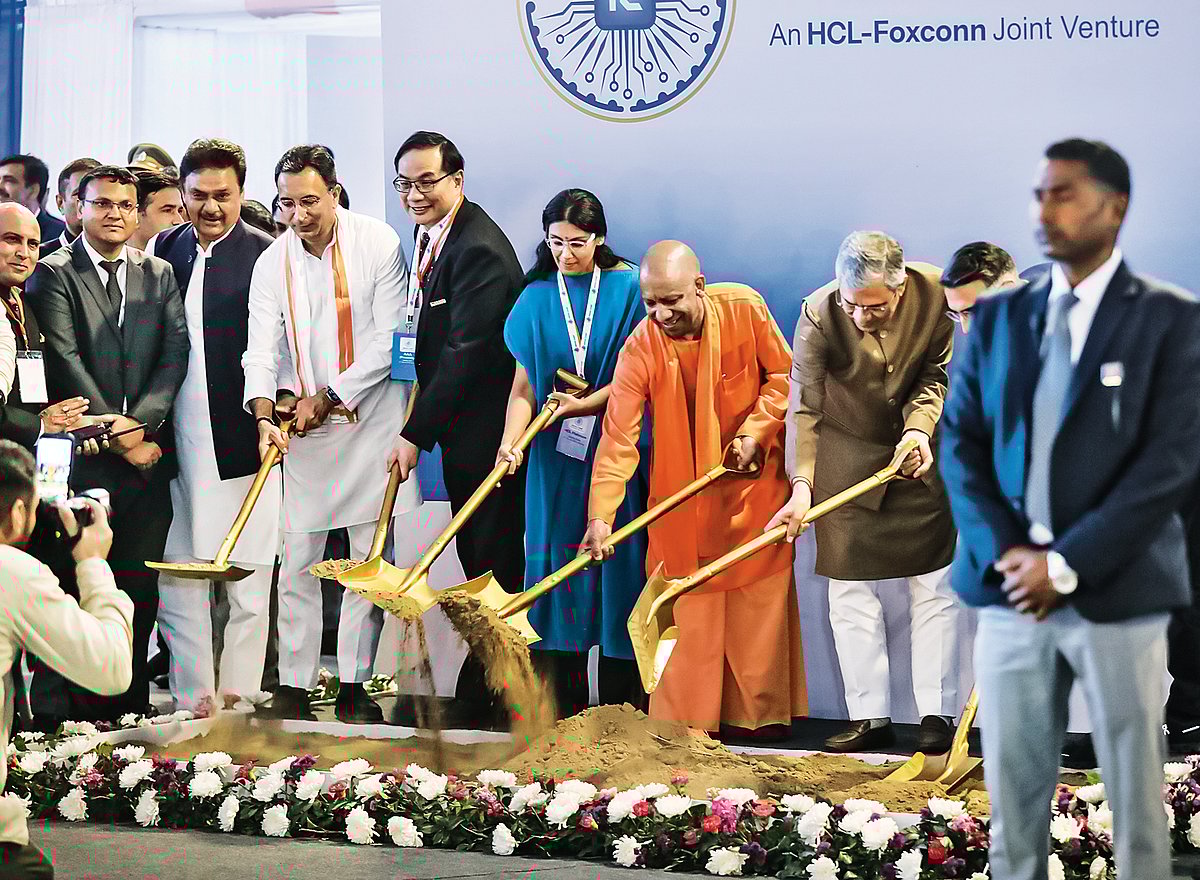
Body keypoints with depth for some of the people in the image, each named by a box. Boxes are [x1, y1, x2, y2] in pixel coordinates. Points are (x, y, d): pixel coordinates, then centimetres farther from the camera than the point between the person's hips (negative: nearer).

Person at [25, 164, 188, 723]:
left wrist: (141, 423, -9)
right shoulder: (53, 273, 2)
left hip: (146, 452, 4)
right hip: (84, 453, -4)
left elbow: (176, 353, 6)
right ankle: (73, 711, 0)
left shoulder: (159, 275, 16)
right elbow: (65, 362, -7)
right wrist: (114, 434, -11)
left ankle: (131, 706, 11)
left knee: (139, 587, 5)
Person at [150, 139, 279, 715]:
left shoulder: (266, 256, -3)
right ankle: (194, 698, 14)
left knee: (248, 578, 2)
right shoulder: (162, 250, 10)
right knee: (178, 572, 6)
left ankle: (238, 694, 11)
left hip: (243, 443, -4)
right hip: (175, 443, 4)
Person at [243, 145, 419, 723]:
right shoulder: (272, 264, 2)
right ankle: (293, 686, 5)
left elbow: (388, 340, -8)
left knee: (371, 555, 1)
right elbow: (261, 350, -5)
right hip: (303, 424, 2)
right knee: (297, 557, -1)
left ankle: (353, 686, 9)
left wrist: (327, 398, -10)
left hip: (371, 419, -2)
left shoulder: (378, 244, -6)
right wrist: (264, 416, -23)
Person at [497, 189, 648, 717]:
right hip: (556, 456, 2)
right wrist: (511, 440, -14)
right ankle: (565, 707, 6)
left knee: (618, 558, -1)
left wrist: (585, 404, -13)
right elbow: (524, 383, 2)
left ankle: (620, 707, 5)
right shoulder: (537, 298, 6)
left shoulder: (627, 287, 0)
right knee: (559, 563, 0)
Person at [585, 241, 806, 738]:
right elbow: (618, 438, -21)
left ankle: (758, 712, 18)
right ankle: (686, 721, 8)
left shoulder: (745, 309, -15)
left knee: (759, 601, 6)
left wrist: (754, 431, -12)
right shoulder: (640, 349, -17)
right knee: (689, 613, -1)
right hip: (683, 496, -1)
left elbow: (783, 374, 0)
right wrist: (600, 515, -29)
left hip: (753, 485, 1)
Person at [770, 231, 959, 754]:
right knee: (851, 592, 1)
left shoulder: (938, 296, -21)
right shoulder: (818, 314, -22)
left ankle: (937, 715, 11)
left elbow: (939, 375, -7)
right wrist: (802, 484, -27)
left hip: (923, 452, 0)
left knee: (933, 589, 3)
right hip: (847, 456, 0)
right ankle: (870, 717, 9)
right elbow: (804, 407, -18)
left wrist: (921, 427, -25)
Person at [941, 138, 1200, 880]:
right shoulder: (998, 316, 11)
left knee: (1135, 799, 4)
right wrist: (1004, 553, -9)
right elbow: (961, 442, 7)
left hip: (1116, 593, -3)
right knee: (1013, 798, 6)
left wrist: (1067, 563, -14)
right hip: (1010, 589, 3)